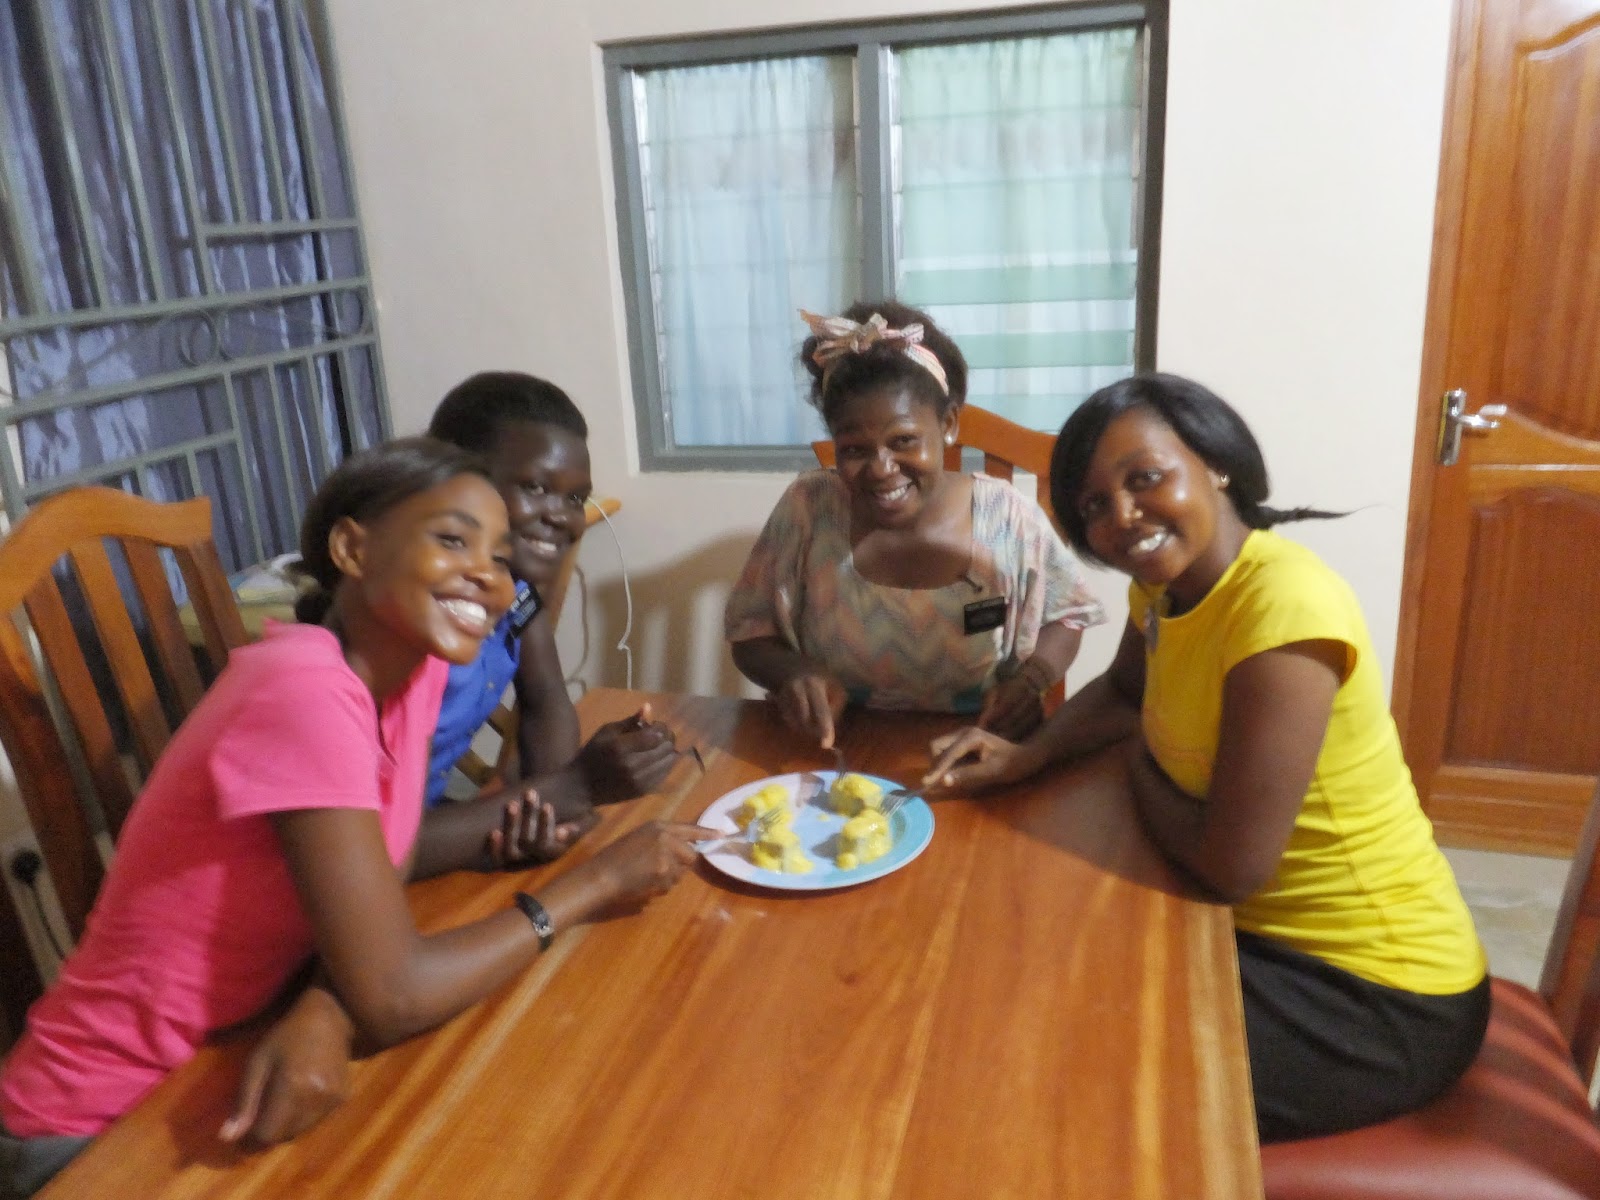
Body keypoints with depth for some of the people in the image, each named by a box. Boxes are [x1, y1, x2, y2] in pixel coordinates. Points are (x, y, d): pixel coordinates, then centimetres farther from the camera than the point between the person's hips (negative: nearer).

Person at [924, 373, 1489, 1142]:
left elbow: (1229, 865, -28)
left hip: (1379, 999, -8)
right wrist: (1027, 756, -2)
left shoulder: (1284, 605, -29)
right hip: (1274, 932, 8)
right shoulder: (1167, 581, -2)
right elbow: (1123, 692, 18)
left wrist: (1141, 764, -9)